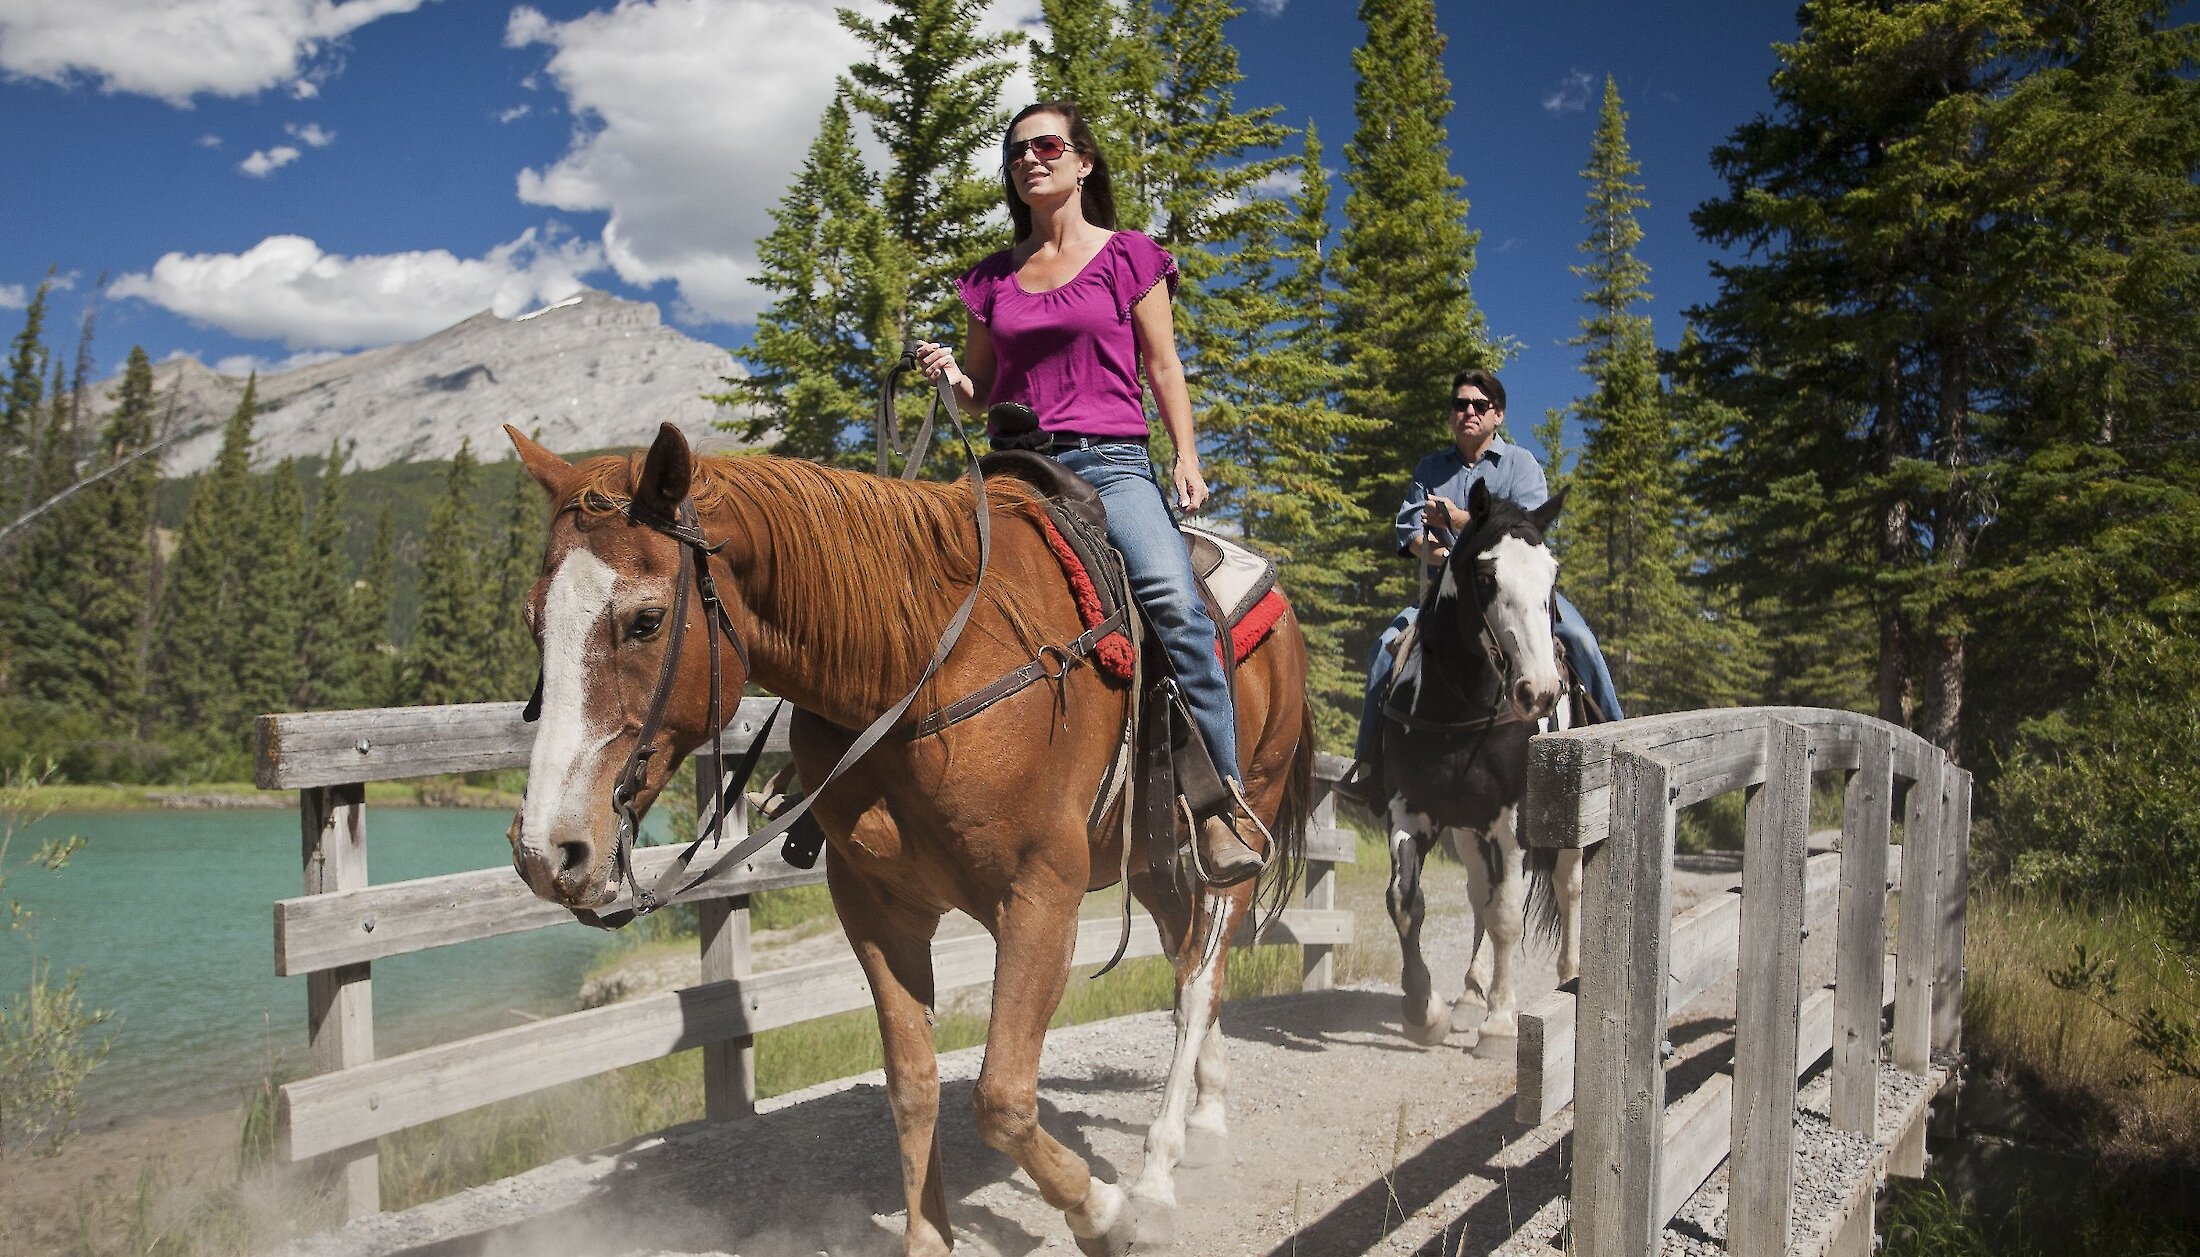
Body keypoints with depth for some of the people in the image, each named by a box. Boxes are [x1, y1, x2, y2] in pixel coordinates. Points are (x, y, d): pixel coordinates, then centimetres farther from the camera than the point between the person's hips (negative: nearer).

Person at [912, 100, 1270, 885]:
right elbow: (979, 395, 21)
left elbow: (1162, 368, 8)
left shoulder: (1129, 257, 10)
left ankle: (1225, 800, -23)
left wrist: (1186, 459, -4)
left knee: (1171, 594, -29)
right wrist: (946, 374, -1)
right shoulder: (993, 278, 18)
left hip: (1110, 460, -4)